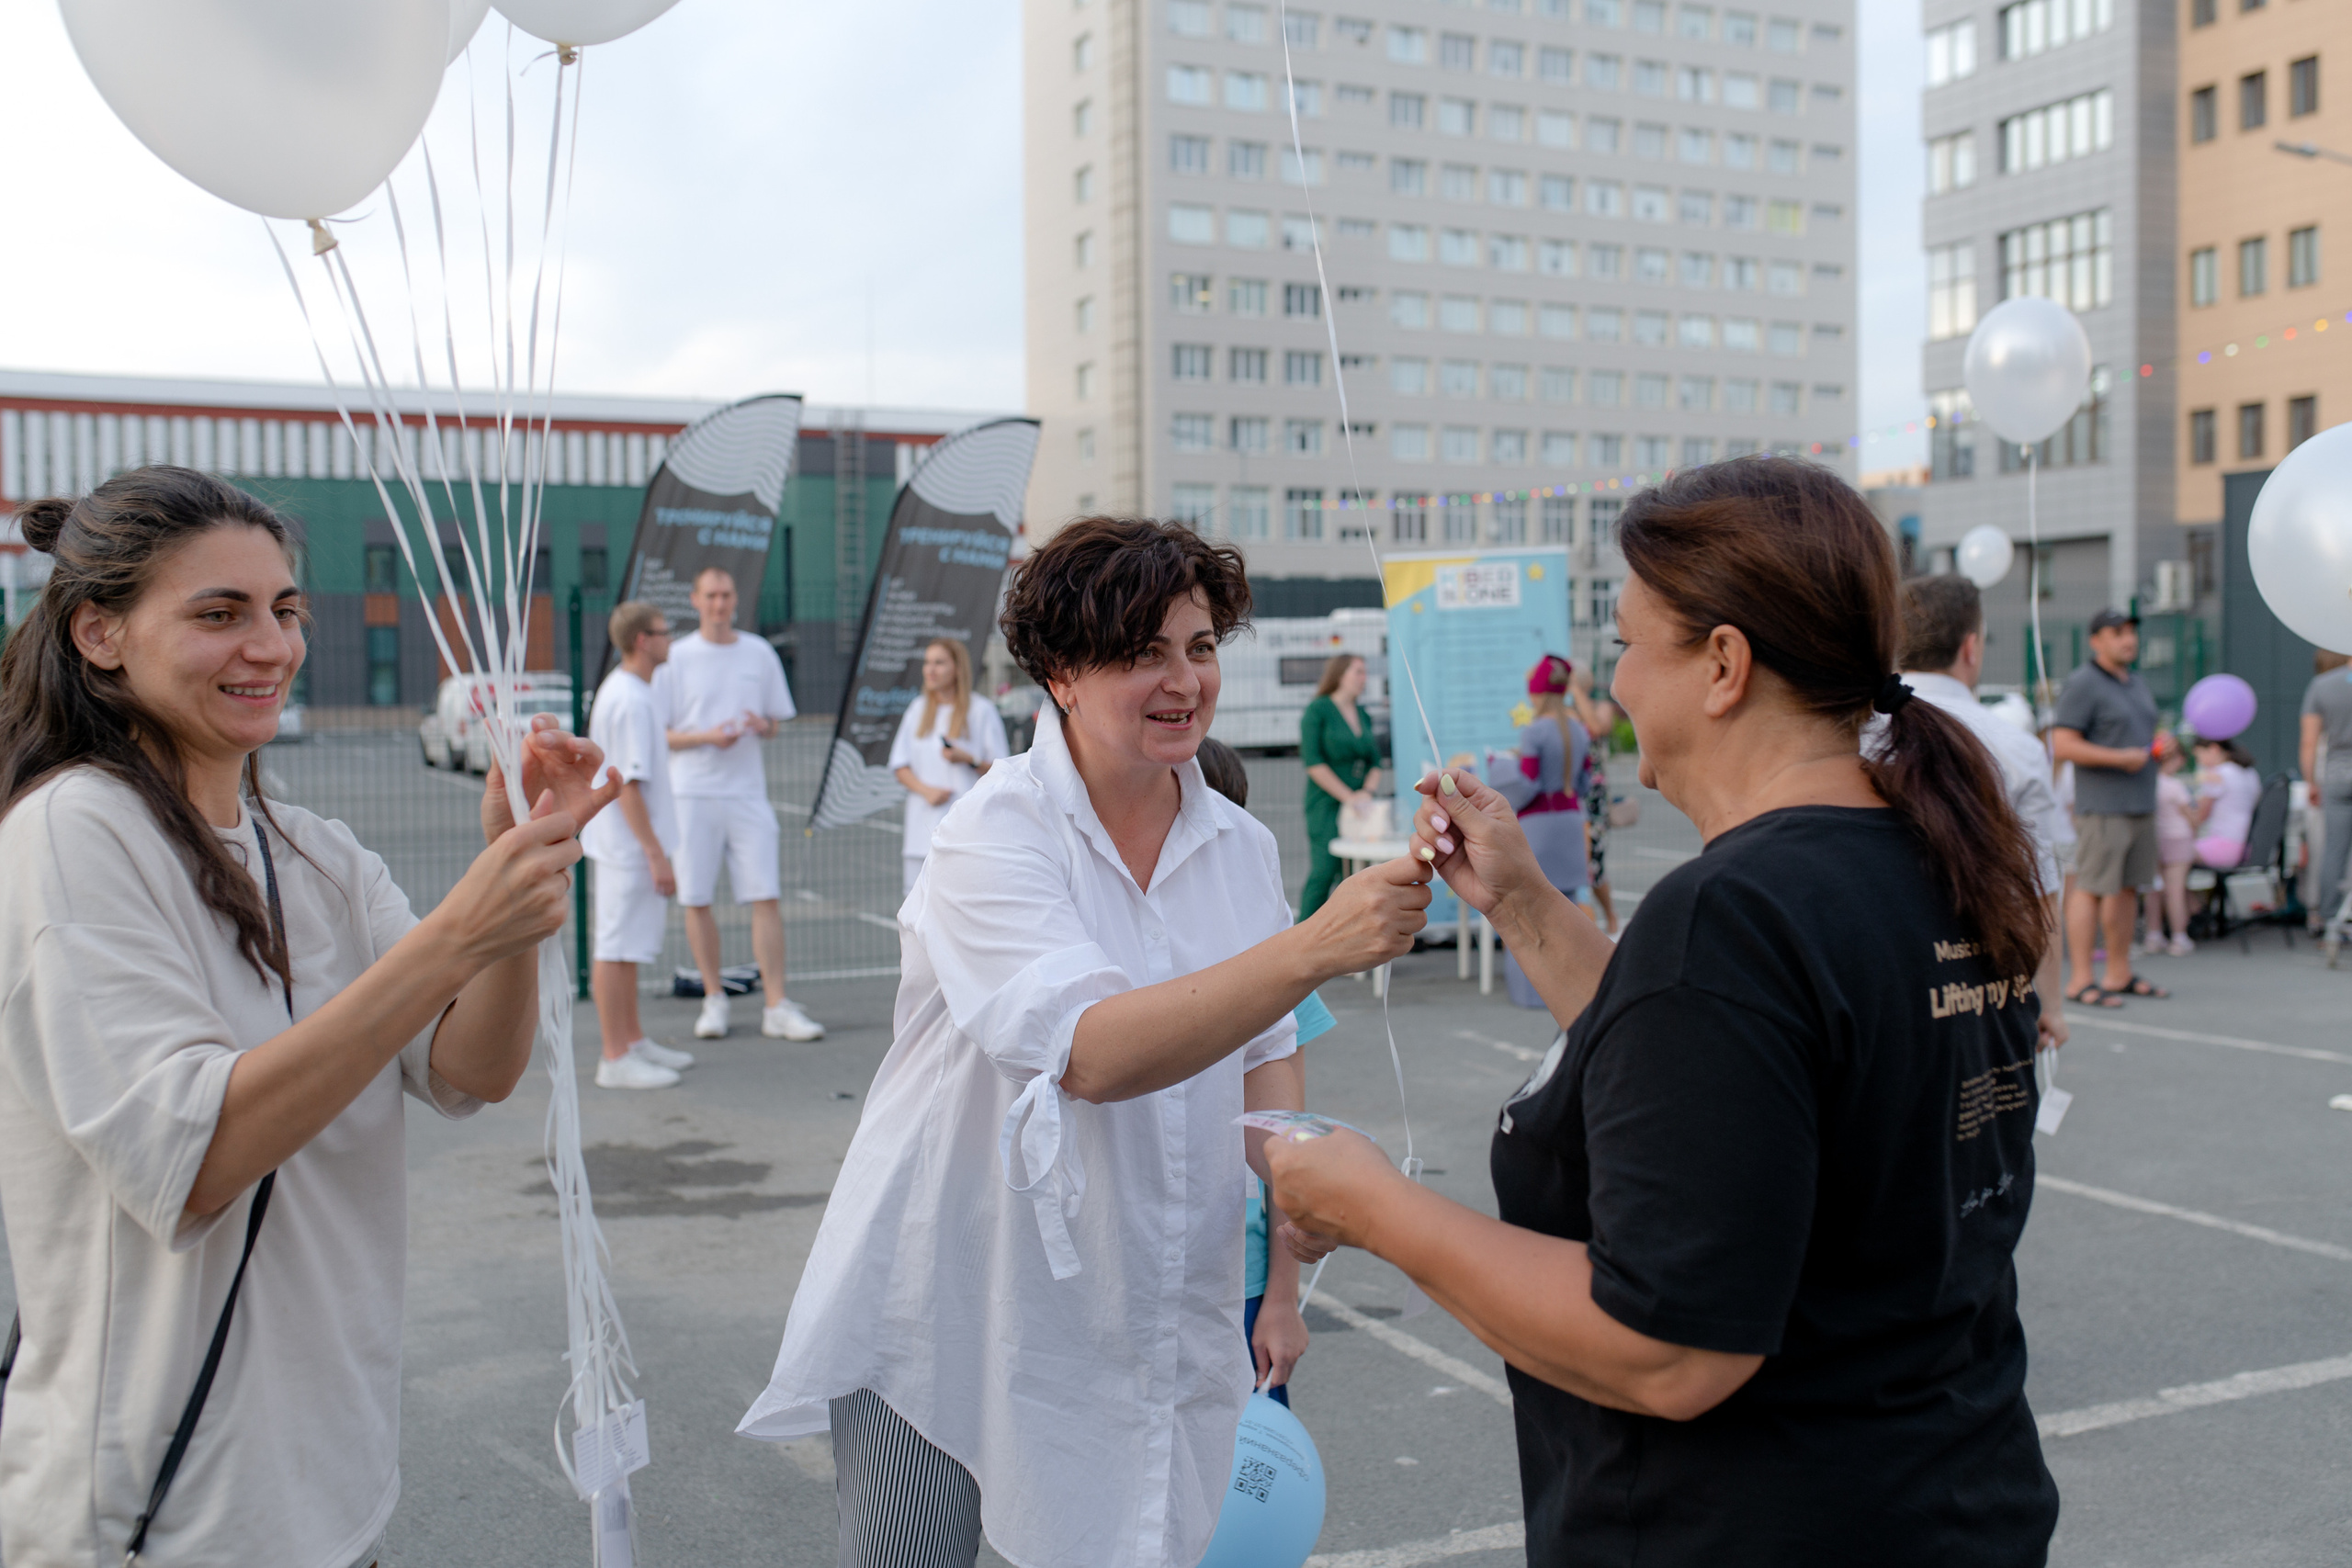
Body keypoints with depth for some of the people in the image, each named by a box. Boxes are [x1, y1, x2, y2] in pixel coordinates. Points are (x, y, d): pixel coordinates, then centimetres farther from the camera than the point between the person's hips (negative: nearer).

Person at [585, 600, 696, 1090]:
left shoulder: (622, 691, 13)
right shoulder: (630, 701, -19)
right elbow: (628, 785, -23)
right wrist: (656, 854, -22)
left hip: (628, 843, 11)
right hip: (628, 843, -11)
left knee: (627, 946, 17)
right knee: (617, 948, -5)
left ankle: (633, 1041, 27)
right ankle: (615, 1059, 0)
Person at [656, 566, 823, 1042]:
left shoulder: (760, 653, 9)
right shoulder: (676, 658, 2)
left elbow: (777, 722, 16)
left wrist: (763, 726, -7)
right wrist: (706, 737, -15)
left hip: (747, 792, 1)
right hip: (692, 793, -1)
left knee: (767, 898, -5)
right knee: (697, 900, 3)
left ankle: (777, 1007, -3)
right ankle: (714, 999, 17)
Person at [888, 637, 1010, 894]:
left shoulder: (982, 711, 1)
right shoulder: (917, 711, 15)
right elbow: (899, 767, 13)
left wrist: (967, 760, -17)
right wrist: (926, 790, -5)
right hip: (923, 829, 4)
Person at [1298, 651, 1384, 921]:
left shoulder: (1363, 716, 16)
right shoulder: (1318, 711, -4)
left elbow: (1375, 762, 17)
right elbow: (1313, 762, -12)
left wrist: (1366, 791, -3)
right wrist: (1348, 796, -15)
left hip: (1358, 805, 6)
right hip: (1327, 804, -6)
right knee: (1324, 872, -14)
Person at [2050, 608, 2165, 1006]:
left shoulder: (2138, 685, 20)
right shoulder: (2082, 685, -8)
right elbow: (2063, 745, -16)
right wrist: (2120, 758, -18)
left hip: (2140, 803, 8)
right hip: (2102, 805, -8)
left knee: (2128, 887, 10)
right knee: (2091, 888, -9)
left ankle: (2119, 973, 18)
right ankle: (2080, 981, -8)